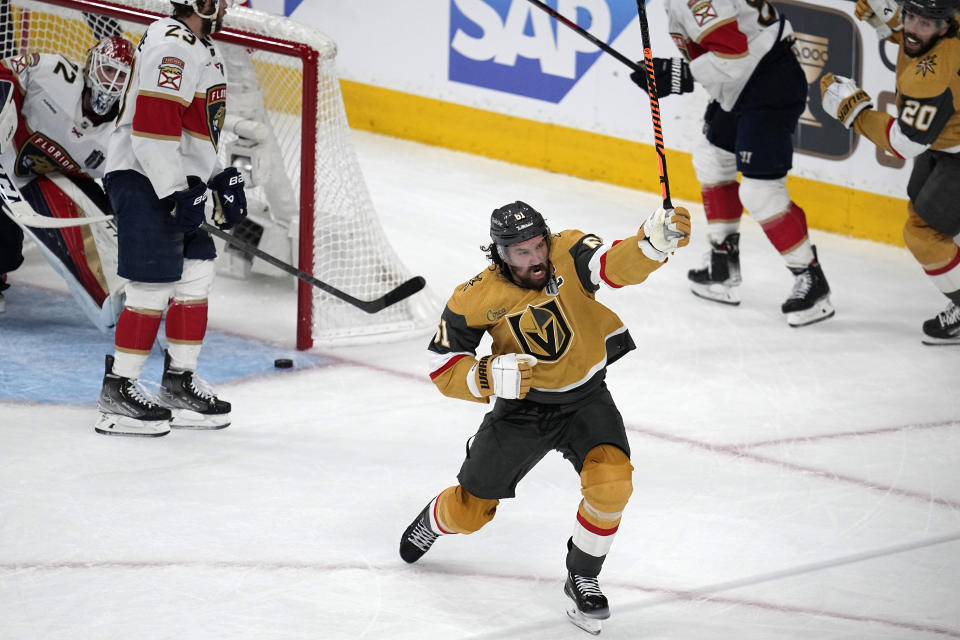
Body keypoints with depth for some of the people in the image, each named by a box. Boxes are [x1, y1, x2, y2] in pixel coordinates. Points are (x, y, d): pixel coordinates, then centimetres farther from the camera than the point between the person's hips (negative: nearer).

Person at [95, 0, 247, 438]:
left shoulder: (200, 48, 18)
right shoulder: (171, 47, -17)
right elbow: (153, 125, -25)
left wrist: (221, 179, 19)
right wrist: (175, 193, -24)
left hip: (177, 182, 11)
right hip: (144, 178, -11)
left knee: (196, 280, 11)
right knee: (153, 288, -9)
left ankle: (178, 384, 20)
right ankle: (117, 393, -2)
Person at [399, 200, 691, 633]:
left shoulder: (569, 254, -21)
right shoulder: (477, 299, -18)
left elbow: (620, 266, -41)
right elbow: (444, 369, -11)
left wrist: (655, 240, -63)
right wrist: (491, 376, -31)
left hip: (585, 399, -1)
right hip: (521, 406, 1)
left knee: (610, 480, -27)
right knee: (469, 513, 11)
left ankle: (581, 577, -2)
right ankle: (436, 520, 51)